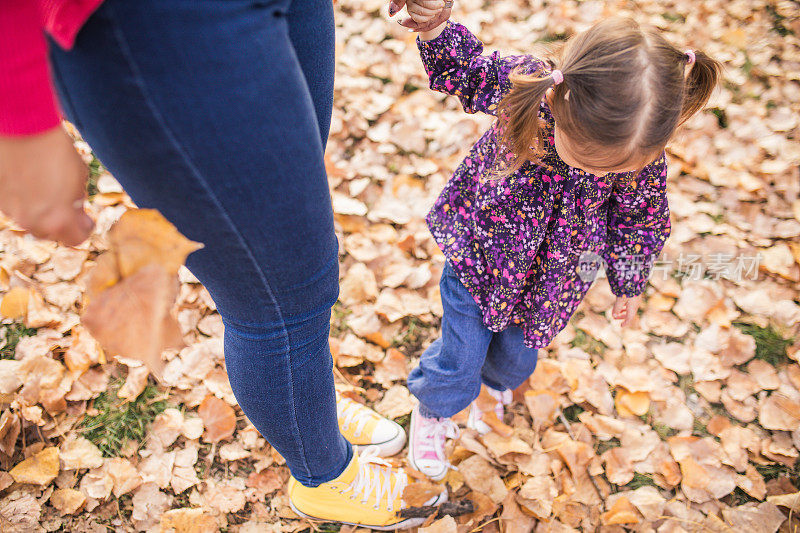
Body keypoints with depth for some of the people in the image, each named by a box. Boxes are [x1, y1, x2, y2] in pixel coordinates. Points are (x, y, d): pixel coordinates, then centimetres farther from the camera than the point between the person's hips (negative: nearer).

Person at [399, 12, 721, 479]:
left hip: (550, 277, 2)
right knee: (461, 354, 5)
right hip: (480, 249, -2)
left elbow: (638, 220, -5)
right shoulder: (519, 82, -31)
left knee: (518, 356, 19)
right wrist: (433, 25, -32)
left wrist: (629, 284, 7)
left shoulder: (645, 154, -24)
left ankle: (496, 383, 58)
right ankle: (432, 410, 40)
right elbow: (459, 66, -12)